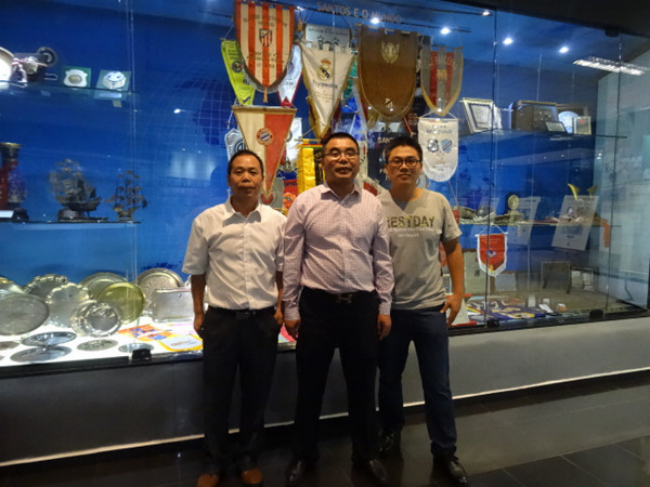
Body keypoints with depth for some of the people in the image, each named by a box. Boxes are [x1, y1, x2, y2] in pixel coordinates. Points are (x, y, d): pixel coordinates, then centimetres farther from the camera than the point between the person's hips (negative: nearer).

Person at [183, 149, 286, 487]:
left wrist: (280, 308, 3)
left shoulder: (277, 221, 0)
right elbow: (197, 271, 4)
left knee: (256, 395, 14)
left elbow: (282, 270, 7)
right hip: (220, 318, 0)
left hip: (263, 319, 1)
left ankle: (248, 459, 34)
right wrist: (199, 314, 5)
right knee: (216, 395, 12)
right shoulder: (206, 221, -3)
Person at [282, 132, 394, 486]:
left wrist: (384, 306, 5)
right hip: (317, 304, -1)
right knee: (310, 385, 12)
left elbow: (382, 260, 7)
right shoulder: (304, 203, -3)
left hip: (362, 304, 2)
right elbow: (291, 260, -2)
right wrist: (290, 308, -3)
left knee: (362, 384, 14)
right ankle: (303, 456, 34)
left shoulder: (372, 205, 4)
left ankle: (366, 454, 35)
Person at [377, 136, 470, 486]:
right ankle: (390, 431, 42)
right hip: (388, 308, 0)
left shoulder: (438, 203, 0)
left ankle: (445, 454, 25)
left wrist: (458, 292, 1)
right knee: (389, 378, 18)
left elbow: (453, 248, 7)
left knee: (438, 385, 8)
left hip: (431, 307, 1)